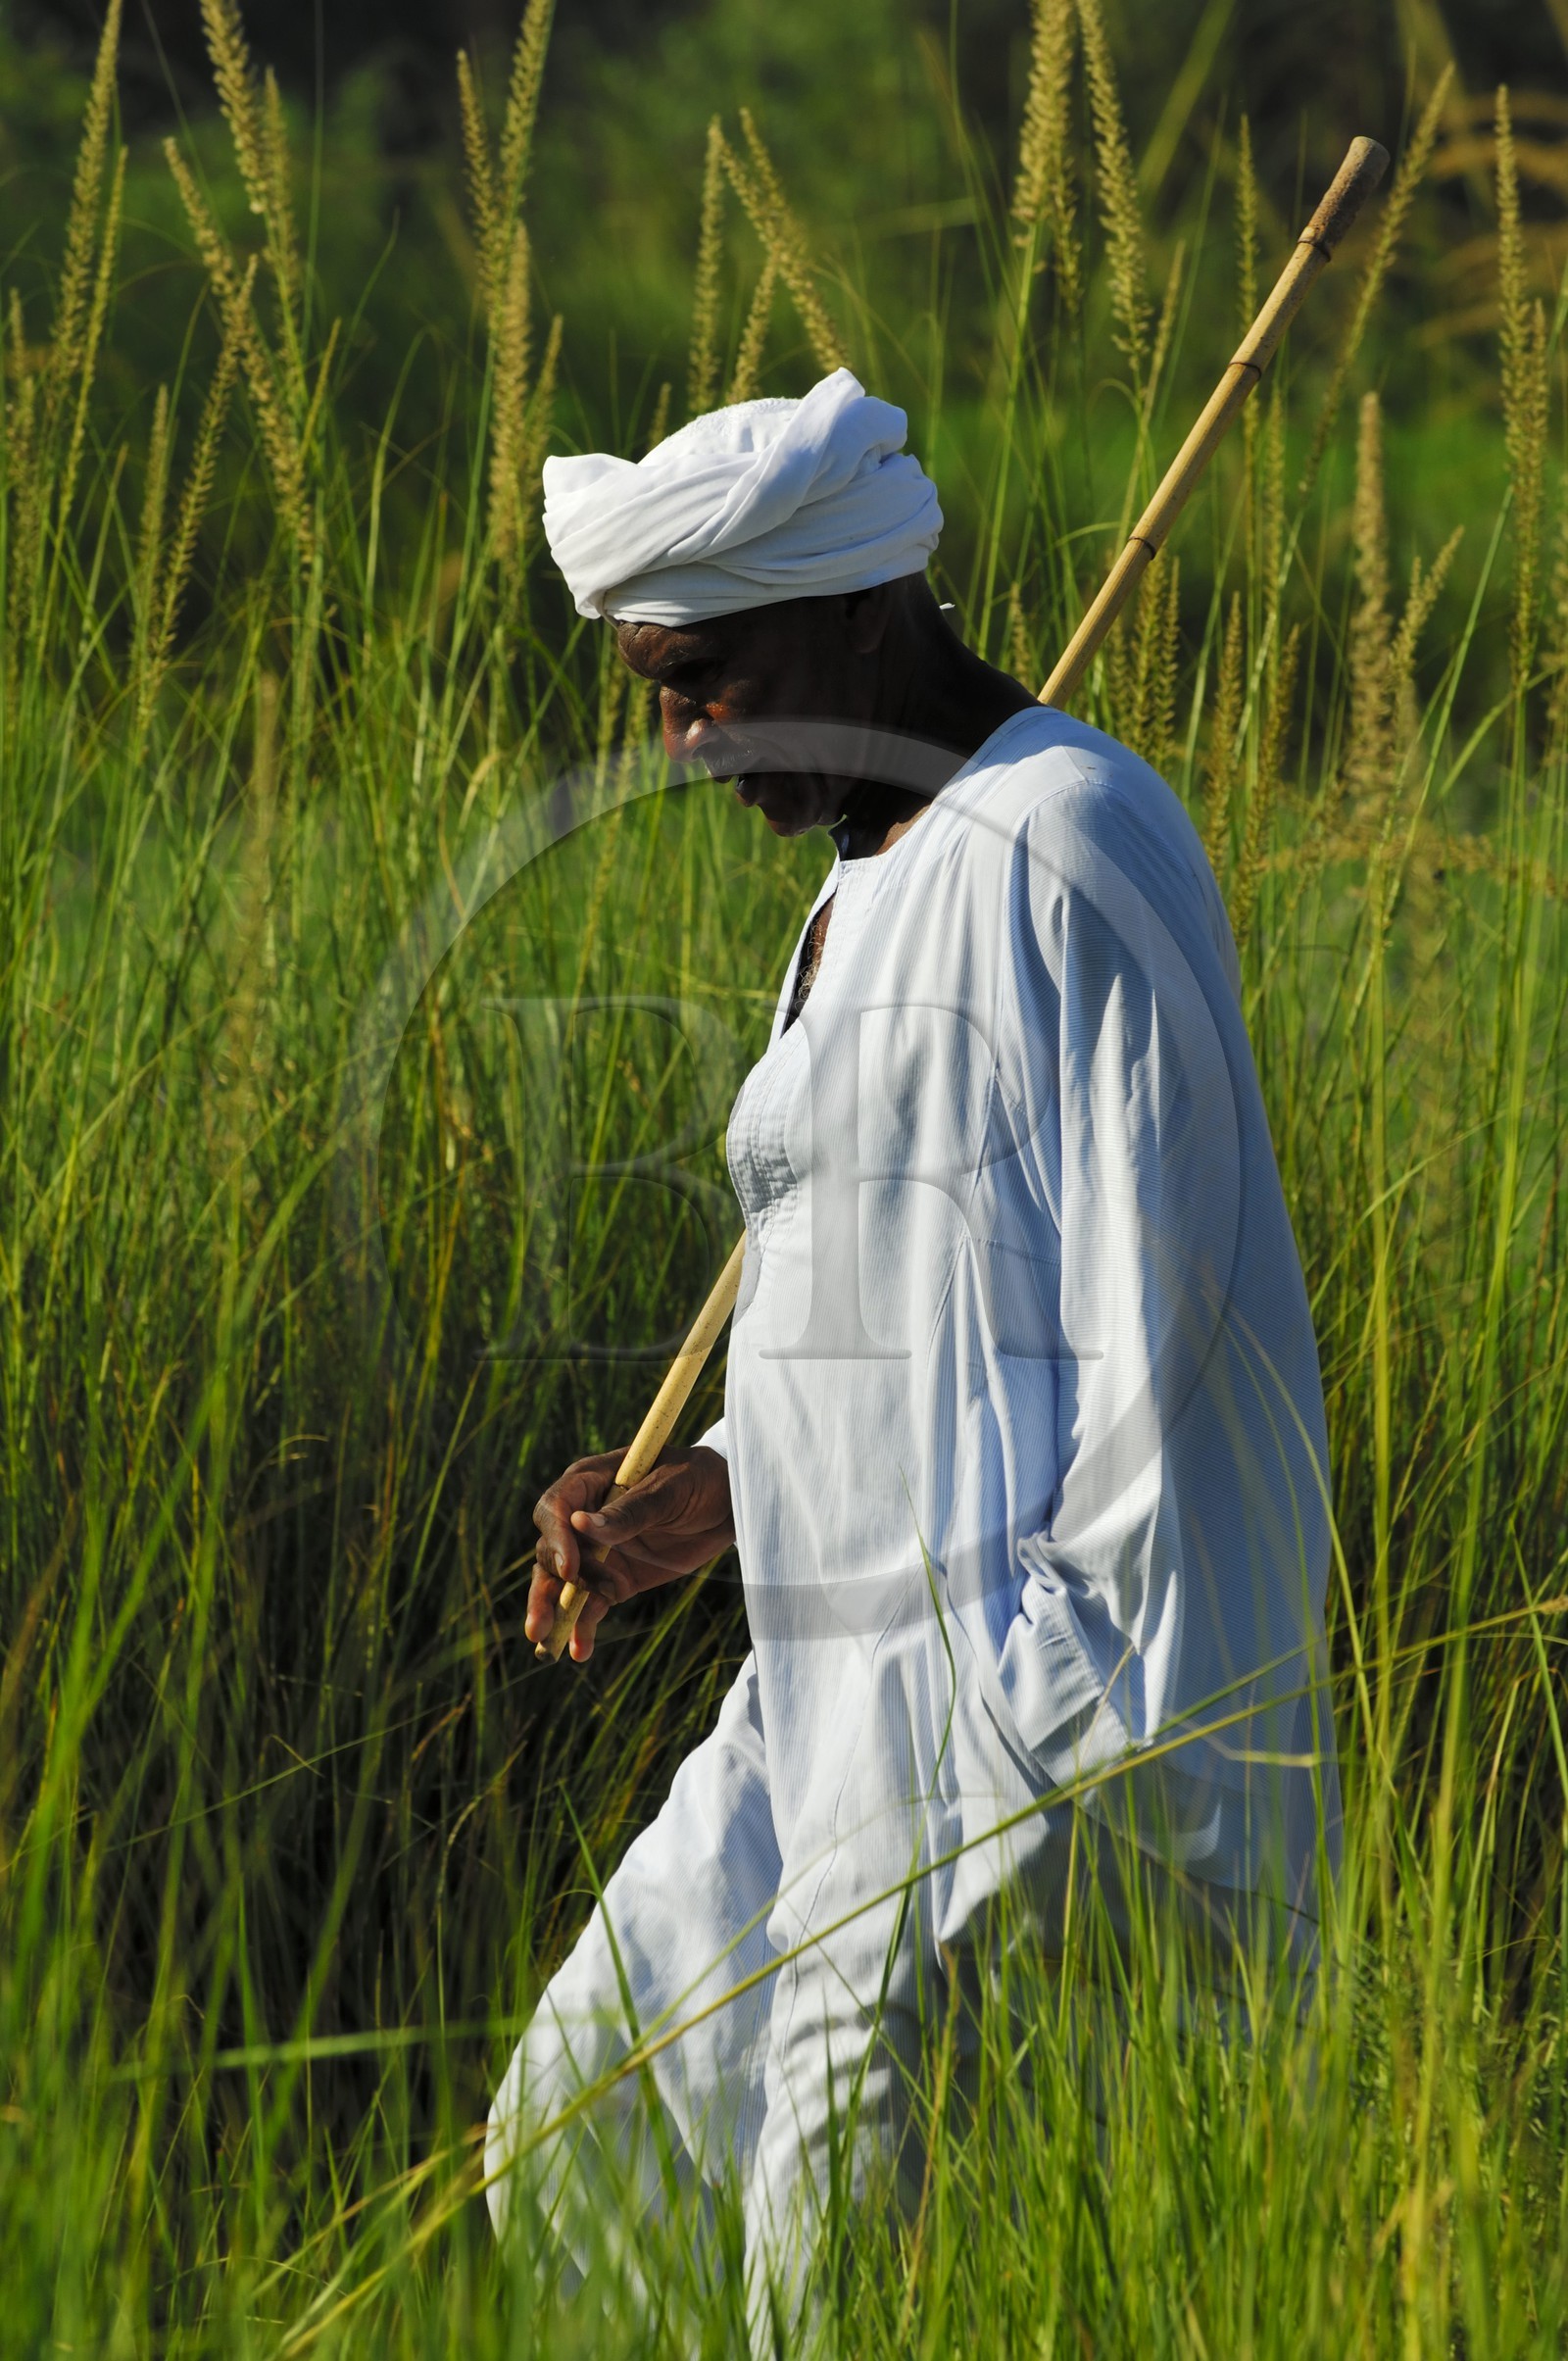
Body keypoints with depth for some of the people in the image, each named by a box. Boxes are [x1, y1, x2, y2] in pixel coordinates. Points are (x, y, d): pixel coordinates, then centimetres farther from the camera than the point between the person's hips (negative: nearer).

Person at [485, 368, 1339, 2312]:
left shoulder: (1060, 856, -14)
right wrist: (706, 1503, 12)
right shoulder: (879, 873, 17)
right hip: (868, 1678, 11)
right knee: (586, 2140, 11)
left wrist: (1071, 1723, -22)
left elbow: (1149, 1315, -19)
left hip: (1044, 1693, -11)